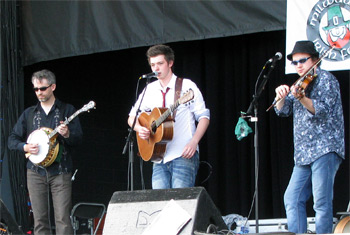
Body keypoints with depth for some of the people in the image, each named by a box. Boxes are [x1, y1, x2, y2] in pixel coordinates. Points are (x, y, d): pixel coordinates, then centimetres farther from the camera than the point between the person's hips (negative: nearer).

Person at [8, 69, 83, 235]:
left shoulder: (66, 110, 7)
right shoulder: (29, 114, 14)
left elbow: (79, 139, 0)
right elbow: (12, 140, 13)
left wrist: (67, 134, -21)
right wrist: (25, 147, -7)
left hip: (60, 171, -3)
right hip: (35, 172, 3)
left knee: (63, 219, -11)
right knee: (40, 220, 1)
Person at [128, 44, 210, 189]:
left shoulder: (187, 86, 1)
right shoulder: (149, 90, 14)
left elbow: (203, 116, -2)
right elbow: (132, 117, 19)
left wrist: (194, 142, -16)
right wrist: (139, 129, -4)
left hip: (184, 155, -5)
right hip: (159, 158, 5)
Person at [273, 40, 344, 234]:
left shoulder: (325, 79, -3)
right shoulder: (301, 85, 19)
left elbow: (322, 110, -17)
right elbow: (282, 110, 14)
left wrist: (302, 99, -34)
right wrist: (281, 97, -7)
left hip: (324, 149, -8)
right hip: (304, 153, 8)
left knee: (322, 202, -12)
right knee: (292, 199, 5)